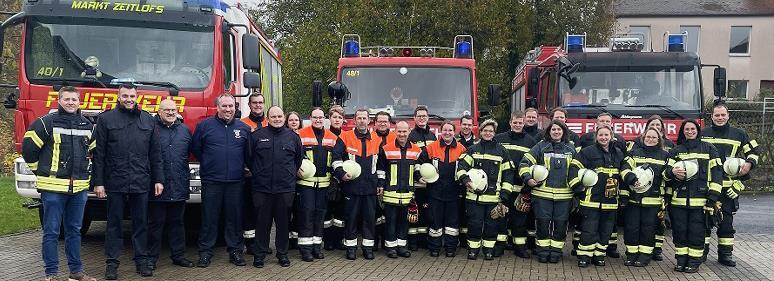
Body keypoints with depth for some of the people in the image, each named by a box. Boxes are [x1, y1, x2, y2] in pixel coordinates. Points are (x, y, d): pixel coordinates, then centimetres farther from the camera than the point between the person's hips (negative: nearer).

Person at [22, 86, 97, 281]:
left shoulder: (87, 126, 10)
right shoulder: (47, 123, -5)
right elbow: (28, 148, -2)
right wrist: (40, 172, 5)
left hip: (80, 187, 5)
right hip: (53, 187, -5)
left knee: (74, 230, 13)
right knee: (51, 232, 2)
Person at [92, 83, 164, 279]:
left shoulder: (148, 120, 10)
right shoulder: (106, 119, 3)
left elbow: (155, 153, 10)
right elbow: (98, 153, 0)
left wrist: (158, 179, 5)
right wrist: (98, 182, -5)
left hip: (141, 182, 2)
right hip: (115, 182, -2)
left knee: (141, 223, 8)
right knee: (114, 224, 5)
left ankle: (142, 260, 17)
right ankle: (112, 262, 13)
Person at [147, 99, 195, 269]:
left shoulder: (185, 130, 11)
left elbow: (191, 152, 20)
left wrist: (186, 178, 15)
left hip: (179, 187, 4)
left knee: (177, 222, 13)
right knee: (155, 223, 4)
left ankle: (178, 255, 22)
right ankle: (151, 257, 12)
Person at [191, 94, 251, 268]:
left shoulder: (244, 128, 9)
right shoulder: (204, 125, 3)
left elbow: (248, 153, 16)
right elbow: (195, 148, 10)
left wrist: (239, 167, 11)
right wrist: (209, 164, 11)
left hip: (235, 182, 2)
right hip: (211, 181, -1)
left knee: (234, 218, 6)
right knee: (209, 219, 2)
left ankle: (235, 251, 15)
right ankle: (205, 253, 10)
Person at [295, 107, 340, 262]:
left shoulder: (332, 138, 10)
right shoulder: (301, 135, -2)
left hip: (324, 182, 4)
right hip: (305, 181, -4)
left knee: (320, 213, 8)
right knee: (306, 212, -4)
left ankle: (317, 245, 17)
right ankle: (305, 247, 2)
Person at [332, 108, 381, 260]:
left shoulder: (375, 139, 10)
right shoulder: (346, 137, -1)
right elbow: (336, 157, -2)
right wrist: (341, 173, -14)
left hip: (370, 186, 3)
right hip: (351, 185, -3)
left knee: (370, 217, 6)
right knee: (351, 217, 3)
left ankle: (368, 246, 16)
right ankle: (351, 246, 14)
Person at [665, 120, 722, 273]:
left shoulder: (709, 149, 6)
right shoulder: (676, 151, 13)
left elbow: (717, 173, 3)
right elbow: (667, 169, 5)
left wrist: (713, 196, -5)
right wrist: (673, 171, -21)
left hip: (700, 199, -2)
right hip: (679, 199, 2)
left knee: (697, 231, 0)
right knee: (679, 230, 4)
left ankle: (694, 262, 10)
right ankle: (681, 260, 15)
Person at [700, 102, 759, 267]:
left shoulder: (739, 134, 8)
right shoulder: (703, 134, 8)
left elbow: (753, 151, 15)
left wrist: (749, 164, -3)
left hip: (728, 186, 0)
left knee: (726, 221, 4)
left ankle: (725, 254, 13)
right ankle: (701, 251, 15)